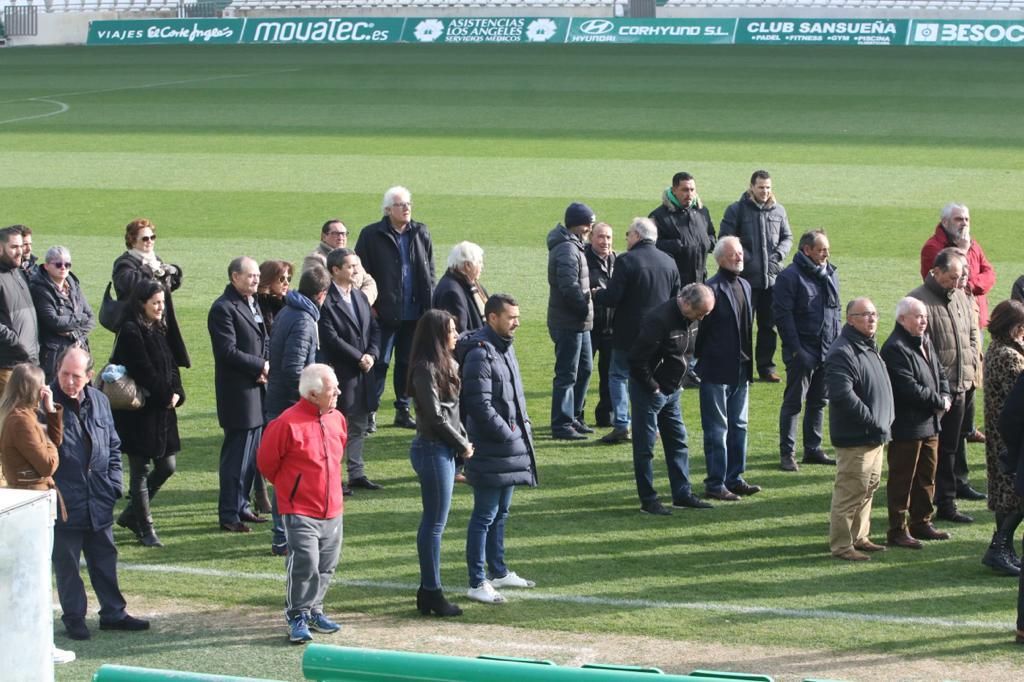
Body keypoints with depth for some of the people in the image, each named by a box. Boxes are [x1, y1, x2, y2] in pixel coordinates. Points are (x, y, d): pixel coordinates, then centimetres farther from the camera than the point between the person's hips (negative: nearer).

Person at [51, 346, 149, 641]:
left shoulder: (99, 401, 5)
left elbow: (113, 446, 14)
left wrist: (112, 484, 7)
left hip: (98, 502, 5)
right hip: (64, 503, -5)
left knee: (104, 559, 15)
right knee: (66, 563, 5)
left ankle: (113, 613, 25)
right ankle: (74, 618, 16)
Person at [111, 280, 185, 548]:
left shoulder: (159, 330, 13)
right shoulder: (131, 332, -14)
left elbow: (171, 366, 12)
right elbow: (144, 372, -18)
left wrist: (176, 393, -4)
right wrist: (166, 396, -11)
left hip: (162, 409, 8)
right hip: (139, 413, -8)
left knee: (167, 465, 11)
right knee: (141, 470, 1)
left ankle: (132, 515, 26)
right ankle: (145, 528, 9)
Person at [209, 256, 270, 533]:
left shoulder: (252, 303, 16)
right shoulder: (223, 308, -14)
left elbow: (264, 340, 19)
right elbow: (229, 351, -20)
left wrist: (265, 364, -1)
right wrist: (260, 366, -13)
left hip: (257, 390, 9)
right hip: (238, 393, -9)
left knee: (251, 455, 14)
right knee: (236, 456, -4)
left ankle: (241, 505, 23)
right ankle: (229, 514, 2)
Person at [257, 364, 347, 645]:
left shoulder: (337, 419, 5)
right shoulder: (287, 423, -16)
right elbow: (266, 462, -4)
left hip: (333, 510, 6)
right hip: (300, 512, -6)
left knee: (326, 565, 11)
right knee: (304, 564, -12)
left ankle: (314, 610, 27)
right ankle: (297, 617, 1)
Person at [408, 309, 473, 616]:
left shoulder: (446, 364, 12)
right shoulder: (426, 369, -16)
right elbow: (436, 416, -18)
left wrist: (463, 441, 3)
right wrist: (462, 445, -8)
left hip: (444, 450, 10)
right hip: (433, 450, -10)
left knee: (432, 522, 13)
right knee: (435, 523, -4)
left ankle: (428, 590, 19)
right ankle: (432, 592, 1)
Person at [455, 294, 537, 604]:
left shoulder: (506, 347, 12)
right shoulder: (480, 353, -19)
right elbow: (480, 406, -22)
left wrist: (524, 426, 11)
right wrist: (509, 433, -16)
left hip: (510, 448, 10)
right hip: (489, 449, -10)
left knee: (501, 512, 19)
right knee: (485, 515, -4)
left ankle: (498, 572, 31)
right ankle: (477, 583, 1)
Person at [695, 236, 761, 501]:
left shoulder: (745, 286, 11)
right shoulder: (712, 288, -15)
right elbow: (701, 328, -13)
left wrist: (748, 363, 13)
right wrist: (700, 359, -8)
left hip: (740, 370, 8)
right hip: (716, 370, -8)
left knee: (739, 427, 13)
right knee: (717, 430, -1)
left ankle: (735, 479, 22)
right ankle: (715, 484, 4)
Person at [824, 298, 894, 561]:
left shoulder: (869, 348, 15)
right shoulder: (842, 352, -19)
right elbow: (843, 395, -28)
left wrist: (885, 421, 15)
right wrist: (872, 419, -24)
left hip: (875, 436, 10)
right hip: (855, 438, -10)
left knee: (868, 488, 18)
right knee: (850, 491, -7)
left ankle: (859, 537, 30)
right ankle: (841, 545, -1)